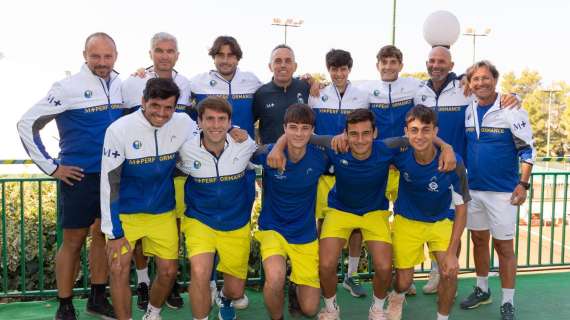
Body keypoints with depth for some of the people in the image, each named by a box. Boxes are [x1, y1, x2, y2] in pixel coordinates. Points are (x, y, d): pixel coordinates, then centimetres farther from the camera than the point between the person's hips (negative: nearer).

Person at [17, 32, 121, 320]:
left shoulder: (121, 85, 2)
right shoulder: (68, 88, -12)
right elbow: (27, 124, -9)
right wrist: (51, 167, -10)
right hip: (79, 177, -5)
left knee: (103, 235, 14)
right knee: (73, 241, 4)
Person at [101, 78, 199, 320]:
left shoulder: (183, 124, -12)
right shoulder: (119, 130, -20)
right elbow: (109, 183, -16)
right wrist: (114, 232, -15)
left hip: (163, 213, 3)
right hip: (125, 213, -2)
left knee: (169, 271, 6)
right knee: (119, 270, -6)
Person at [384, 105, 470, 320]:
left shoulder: (453, 163, -27)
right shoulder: (400, 153, -24)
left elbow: (461, 209, -16)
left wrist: (451, 252, -19)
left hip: (441, 221, 0)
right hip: (407, 221, 1)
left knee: (450, 272, -20)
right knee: (404, 281, 2)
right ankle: (397, 297, 42)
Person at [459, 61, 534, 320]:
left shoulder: (511, 110, -9)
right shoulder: (467, 112, 5)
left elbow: (527, 149, -7)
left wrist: (523, 184, -14)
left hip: (502, 191, -4)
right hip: (472, 188, 5)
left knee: (503, 245, 2)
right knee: (479, 239, 15)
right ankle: (482, 290, 32)